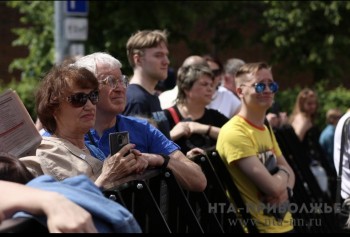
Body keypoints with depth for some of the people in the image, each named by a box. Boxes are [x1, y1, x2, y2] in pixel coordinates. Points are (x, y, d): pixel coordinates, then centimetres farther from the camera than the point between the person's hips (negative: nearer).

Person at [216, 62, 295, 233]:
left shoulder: (266, 129, 12)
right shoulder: (234, 132, -19)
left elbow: (289, 172, 11)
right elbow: (272, 186, -23)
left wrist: (286, 190, -11)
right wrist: (283, 174, -2)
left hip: (284, 224, 9)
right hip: (260, 227, -9)